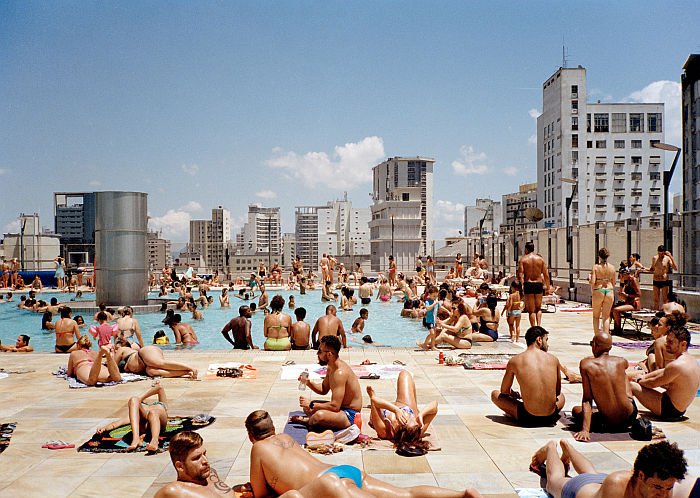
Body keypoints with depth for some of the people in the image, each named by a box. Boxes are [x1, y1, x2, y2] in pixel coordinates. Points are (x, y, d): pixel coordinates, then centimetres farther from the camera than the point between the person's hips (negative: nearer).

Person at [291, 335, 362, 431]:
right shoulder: (331, 367, 3)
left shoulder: (340, 372, -27)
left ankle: (307, 421, -4)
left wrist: (311, 405, -20)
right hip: (341, 407, 10)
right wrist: (308, 383, 1)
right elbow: (323, 389, 19)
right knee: (306, 407, 18)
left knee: (319, 416, -32)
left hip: (350, 415, -10)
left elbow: (335, 406, -30)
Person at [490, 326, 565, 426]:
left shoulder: (514, 361, -2)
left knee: (495, 394, 18)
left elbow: (504, 391, 10)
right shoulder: (553, 359, 3)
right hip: (551, 418, 3)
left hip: (528, 418, -3)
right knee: (561, 396, 38)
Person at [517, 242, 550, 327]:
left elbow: (520, 275, -10)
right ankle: (539, 325, -1)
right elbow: (546, 275, 3)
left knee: (531, 310, 6)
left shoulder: (523, 259, -2)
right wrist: (547, 286, 8)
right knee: (538, 308, 18)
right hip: (539, 284, 2)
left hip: (528, 285, -2)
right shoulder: (540, 259, 5)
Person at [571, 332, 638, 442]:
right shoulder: (622, 362, -4)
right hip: (630, 417, 1)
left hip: (609, 422, -1)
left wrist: (585, 429, -17)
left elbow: (586, 400, -16)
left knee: (575, 410, 27)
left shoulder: (586, 364, -13)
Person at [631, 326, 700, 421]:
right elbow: (663, 372, 18)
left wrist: (639, 381, 4)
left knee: (632, 386, -5)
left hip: (669, 411, -10)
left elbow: (653, 383, -15)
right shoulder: (692, 361, 6)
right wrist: (644, 377, 14)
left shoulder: (677, 365, -25)